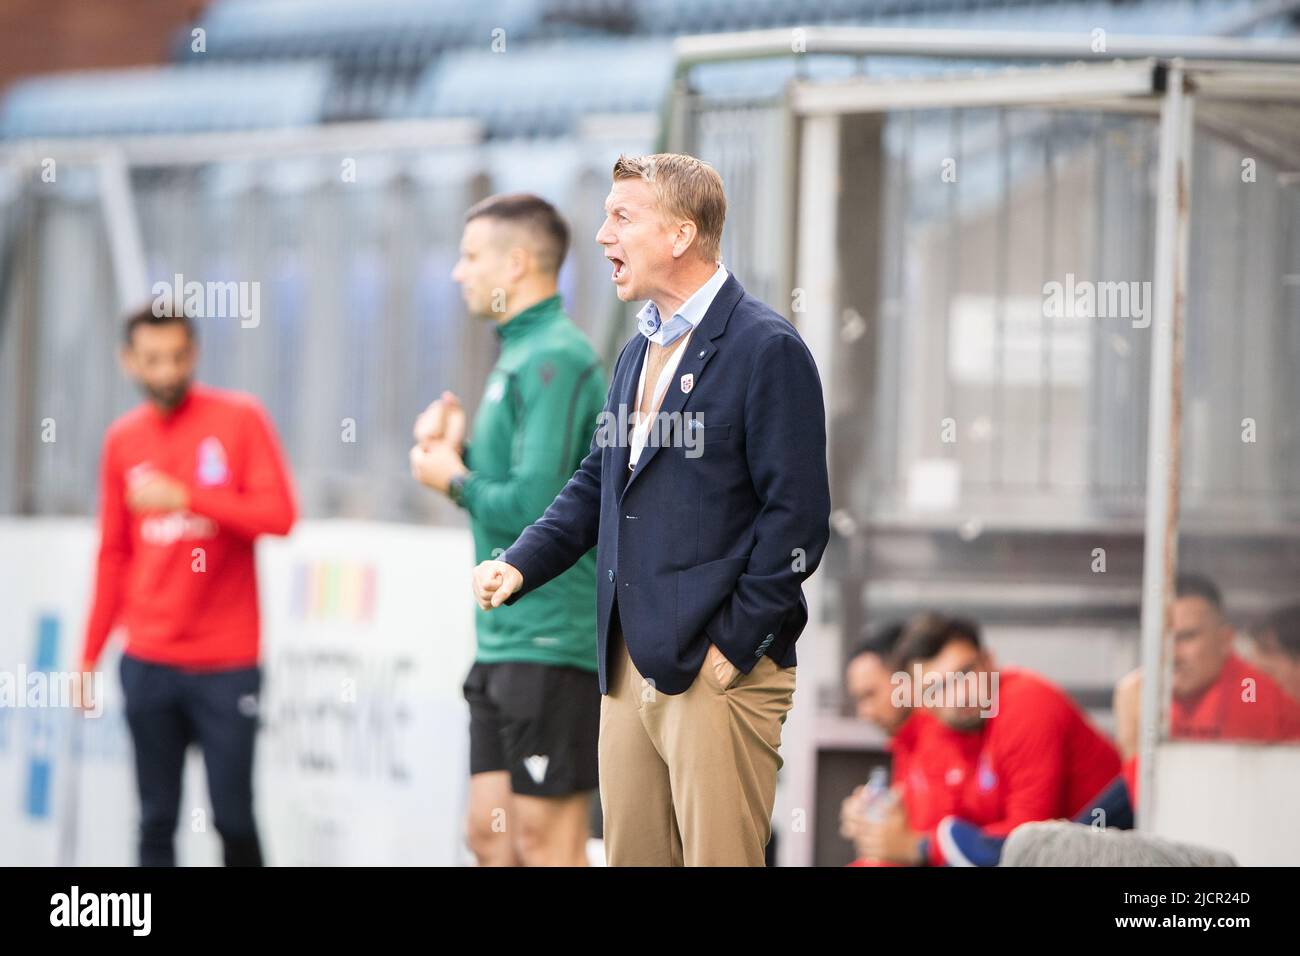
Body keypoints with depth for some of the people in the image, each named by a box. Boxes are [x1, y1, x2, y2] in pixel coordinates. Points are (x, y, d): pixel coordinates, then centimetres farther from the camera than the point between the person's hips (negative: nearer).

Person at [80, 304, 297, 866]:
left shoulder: (239, 419, -2)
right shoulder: (123, 439, 8)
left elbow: (279, 515, -11)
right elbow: (113, 556, 14)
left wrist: (186, 498, -20)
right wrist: (90, 656, 12)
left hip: (228, 663, -3)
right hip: (149, 664, 3)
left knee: (233, 818, -2)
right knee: (156, 820, 2)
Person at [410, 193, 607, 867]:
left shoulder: (555, 361, -15)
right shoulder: (520, 355, 17)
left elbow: (532, 507, -22)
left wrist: (455, 481, -6)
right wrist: (458, 451, 8)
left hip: (550, 642, -10)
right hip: (505, 639, 10)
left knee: (546, 845, -6)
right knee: (490, 837, 12)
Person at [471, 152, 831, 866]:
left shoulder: (767, 349, -9)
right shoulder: (640, 351, 18)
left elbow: (796, 515, -13)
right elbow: (597, 484, 24)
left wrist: (732, 646, -15)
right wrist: (520, 565, 7)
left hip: (717, 672, -8)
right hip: (629, 667, 8)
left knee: (718, 857, -7)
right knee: (632, 857, 9)